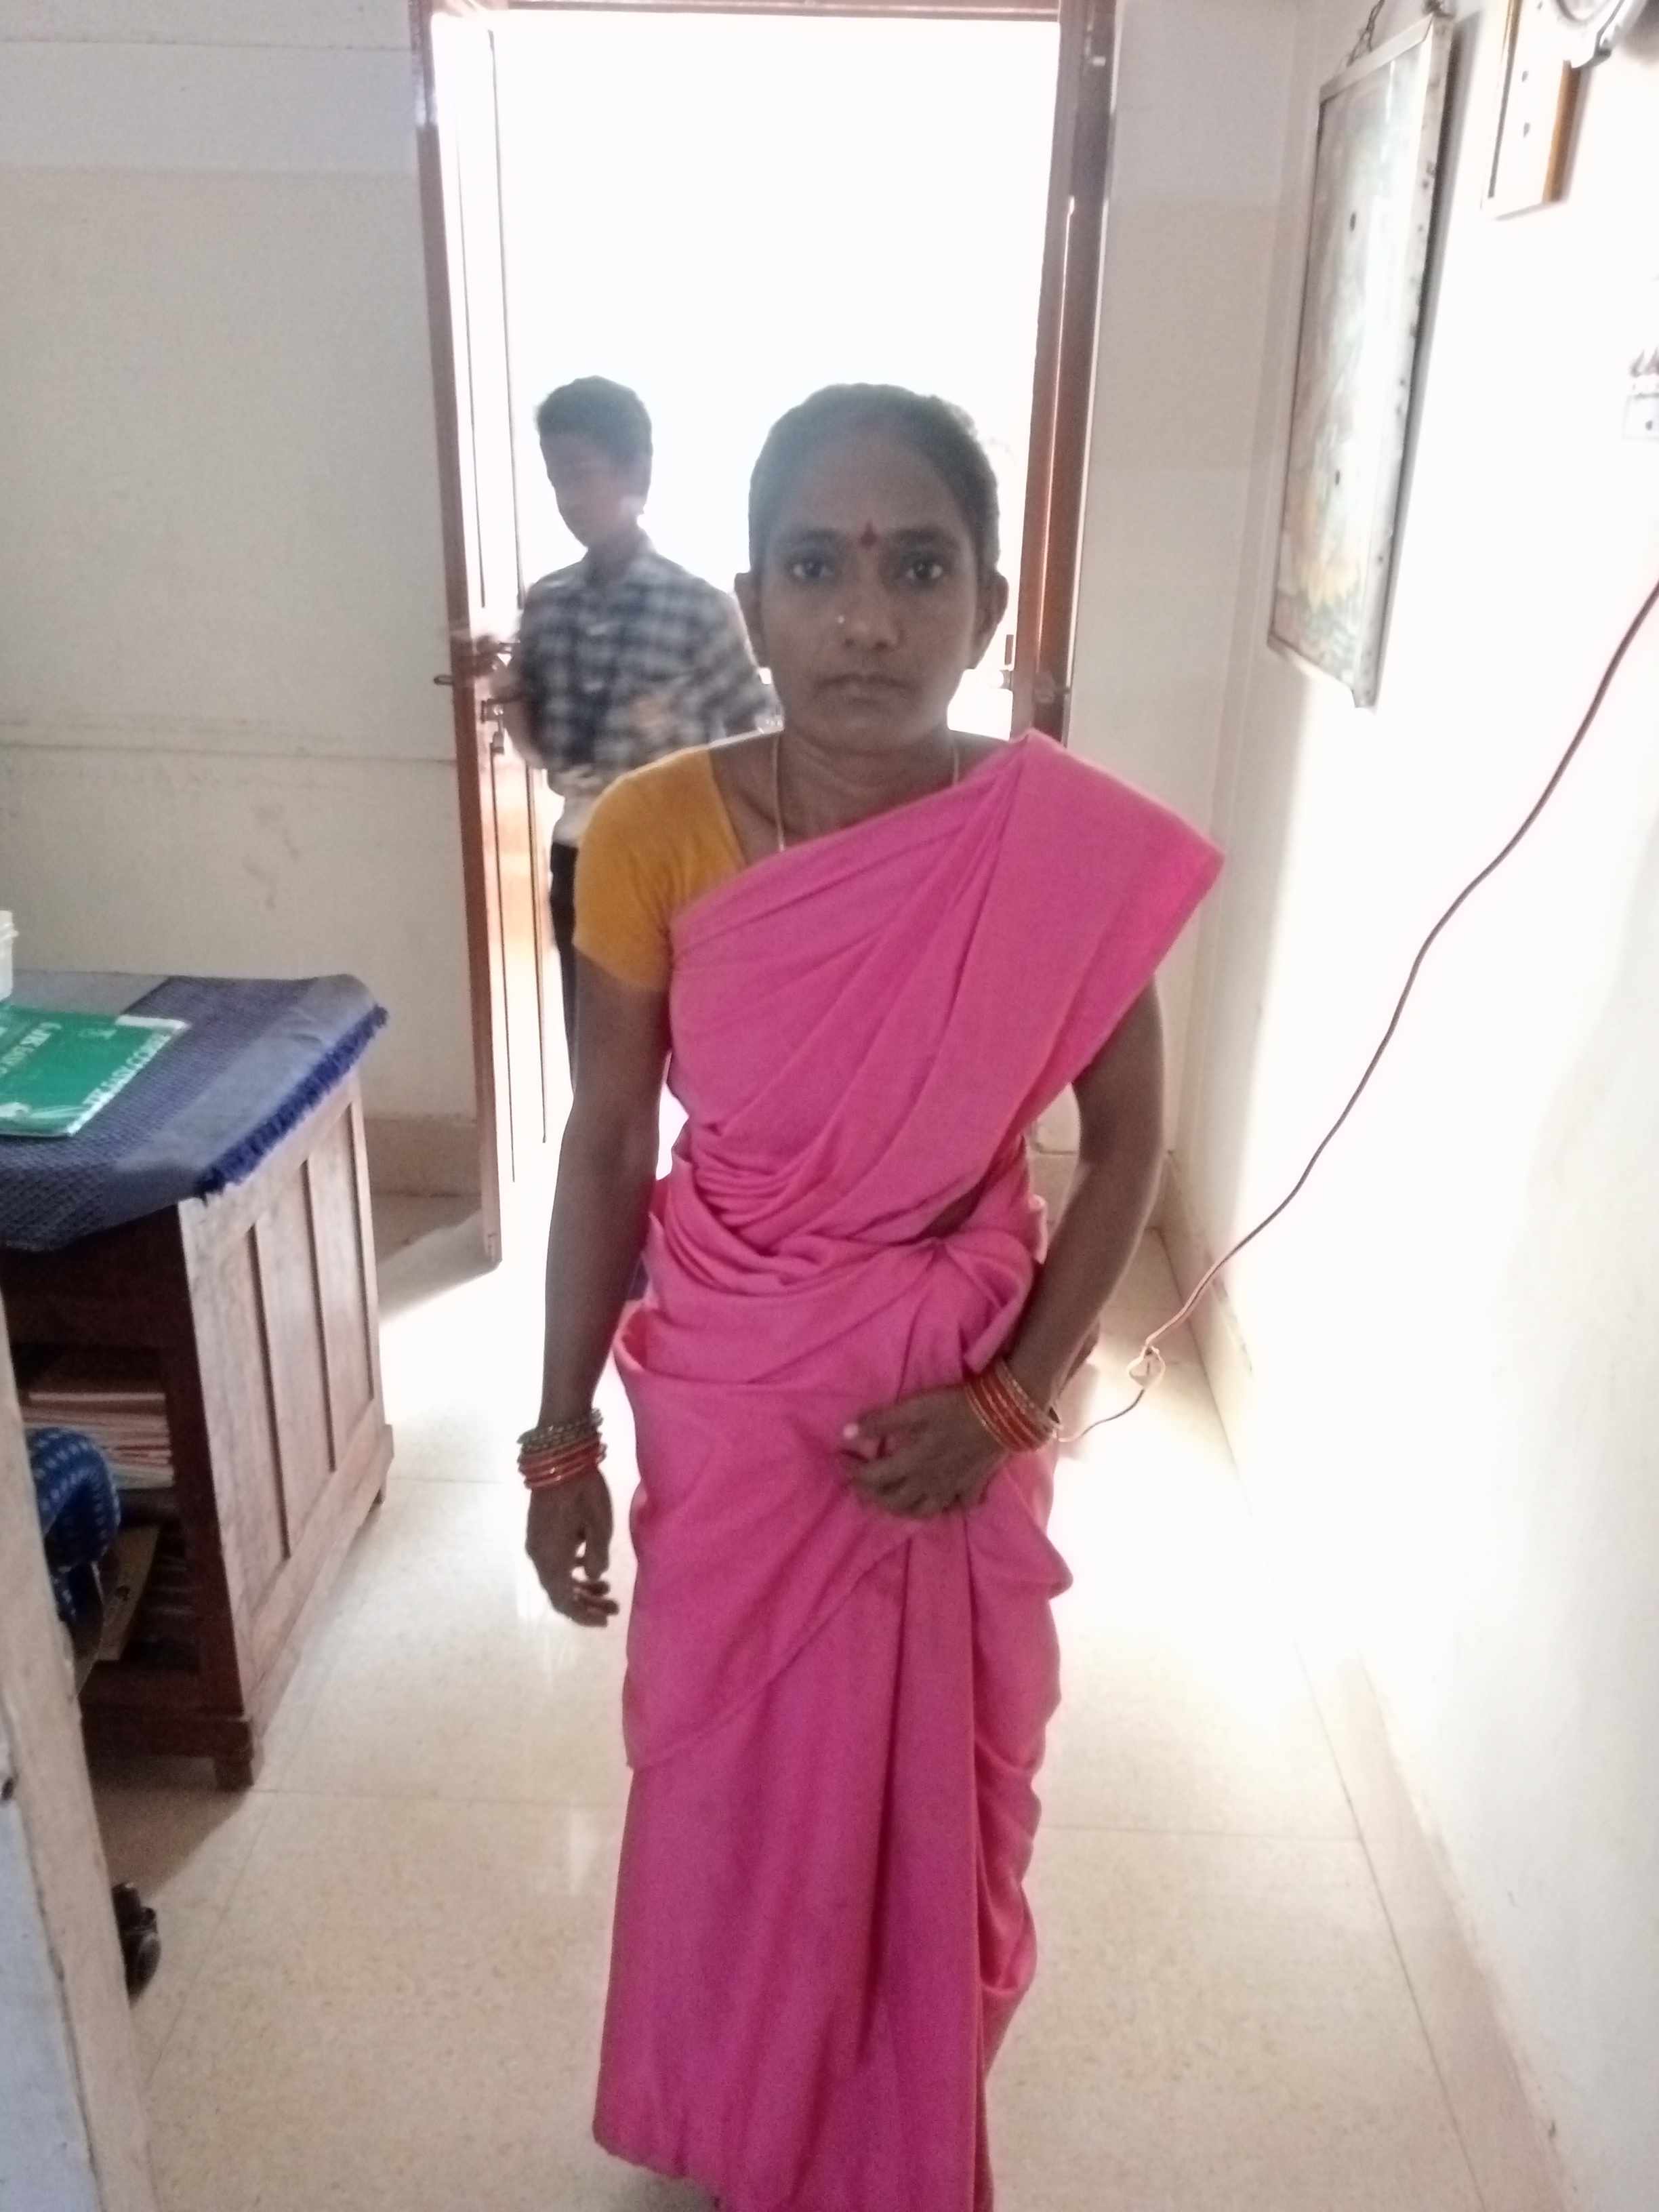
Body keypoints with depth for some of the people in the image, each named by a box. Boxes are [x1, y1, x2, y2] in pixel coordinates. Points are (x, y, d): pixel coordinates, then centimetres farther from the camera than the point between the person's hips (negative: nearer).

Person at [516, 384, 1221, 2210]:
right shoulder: (654, 836, -15)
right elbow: (606, 1146, -5)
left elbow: (1126, 1142, -4)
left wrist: (1014, 1397, -12)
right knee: (724, 1775, 21)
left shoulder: (1076, 852, -16)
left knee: (934, 1787, 20)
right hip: (726, 1395, 1)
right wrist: (561, 1438, -2)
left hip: (954, 1402, 0)